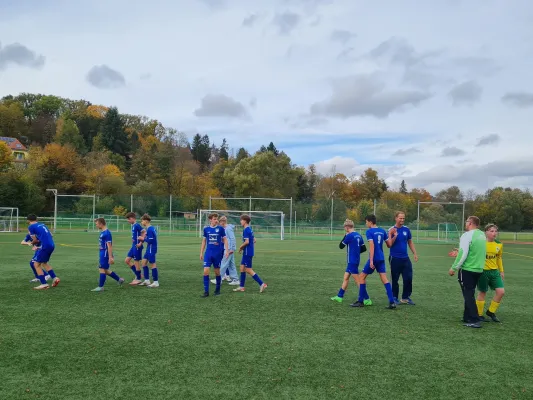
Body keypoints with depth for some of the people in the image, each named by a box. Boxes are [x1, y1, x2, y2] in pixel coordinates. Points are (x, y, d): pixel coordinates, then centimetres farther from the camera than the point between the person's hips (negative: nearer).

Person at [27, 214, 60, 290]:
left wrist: (32, 243, 24)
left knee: (36, 264, 6)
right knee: (44, 263, 26)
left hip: (45, 246, -7)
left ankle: (44, 284, 3)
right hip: (52, 245, 7)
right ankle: (55, 278, 21)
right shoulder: (42, 225, 20)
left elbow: (35, 240, 2)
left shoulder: (31, 227, 1)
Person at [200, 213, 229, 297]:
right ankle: (206, 291, -1)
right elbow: (204, 241, 12)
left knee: (217, 272, 8)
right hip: (208, 253, 1)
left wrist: (226, 250, -6)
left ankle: (217, 290, 24)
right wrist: (201, 253, 11)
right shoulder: (206, 229, 3)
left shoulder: (220, 228, -2)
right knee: (206, 271, -8)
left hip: (217, 253, -1)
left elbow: (225, 239, 3)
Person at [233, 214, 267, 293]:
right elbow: (254, 240, 19)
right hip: (247, 252, 10)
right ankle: (241, 286, 18)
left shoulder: (246, 230, -16)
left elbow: (247, 242, -24)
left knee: (248, 270, -5)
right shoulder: (250, 229, 13)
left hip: (247, 253, -10)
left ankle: (262, 284, -5)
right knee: (242, 268, 13)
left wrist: (240, 247, -9)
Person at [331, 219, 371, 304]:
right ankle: (339, 296, 25)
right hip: (355, 260, 9)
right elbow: (364, 249, 11)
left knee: (357, 280, -5)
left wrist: (345, 236, 1)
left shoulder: (349, 236, -16)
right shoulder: (358, 235, 8)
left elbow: (341, 246, -6)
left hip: (352, 261, -9)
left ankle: (367, 300, -4)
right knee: (346, 278, 16)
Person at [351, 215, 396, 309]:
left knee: (362, 277, 6)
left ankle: (361, 301, 11)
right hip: (381, 258, 6)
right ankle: (392, 302, -3)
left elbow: (372, 245, -18)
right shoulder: (382, 231, 9)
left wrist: (371, 261, -20)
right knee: (384, 279, 5)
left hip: (374, 259, -6)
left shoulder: (369, 231, -9)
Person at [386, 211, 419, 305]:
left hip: (405, 258, 4)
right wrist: (395, 236, -24)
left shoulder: (406, 229, 5)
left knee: (408, 278, 2)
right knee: (395, 279, 4)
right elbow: (389, 245, -12)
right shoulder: (391, 230, -7)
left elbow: (410, 242, 15)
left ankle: (406, 297, 16)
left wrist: (414, 253, 8)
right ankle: (394, 298, 16)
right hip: (395, 258, -4)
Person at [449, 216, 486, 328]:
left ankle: (474, 321, 0)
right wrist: (459, 253, 19)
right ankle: (467, 317, 26)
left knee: (468, 295, 0)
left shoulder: (467, 235, -16)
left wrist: (454, 268, -10)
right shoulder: (482, 235, 9)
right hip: (478, 269, 8)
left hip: (467, 270, -8)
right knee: (470, 294, 18)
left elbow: (463, 254, -19)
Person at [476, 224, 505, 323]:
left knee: (501, 291, -1)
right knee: (482, 292, 4)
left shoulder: (499, 244, 4)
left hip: (494, 271, 5)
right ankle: (479, 315, 19)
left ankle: (491, 312, 19)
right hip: (483, 271, -5)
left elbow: (499, 258, 17)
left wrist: (501, 271, 18)